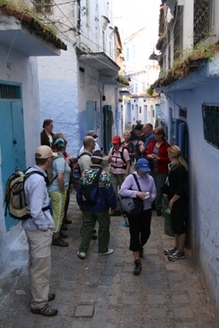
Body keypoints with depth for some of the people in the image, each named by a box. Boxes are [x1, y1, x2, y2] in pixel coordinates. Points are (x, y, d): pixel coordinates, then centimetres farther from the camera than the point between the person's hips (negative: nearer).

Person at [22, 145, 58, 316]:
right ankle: (39, 304, 19)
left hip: (33, 226, 10)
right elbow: (36, 211, -29)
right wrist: (45, 227, -14)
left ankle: (40, 294, 40)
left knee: (36, 265, 23)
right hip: (38, 229, -10)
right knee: (41, 267, 5)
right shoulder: (38, 180, -27)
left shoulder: (31, 173, 4)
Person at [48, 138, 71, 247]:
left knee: (57, 212, 21)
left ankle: (57, 231, 35)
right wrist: (62, 190, -19)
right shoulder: (60, 159, -21)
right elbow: (60, 177, -29)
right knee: (59, 213, -1)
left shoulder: (55, 157, 7)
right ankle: (55, 237, 6)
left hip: (54, 188, 9)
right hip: (58, 190, -9)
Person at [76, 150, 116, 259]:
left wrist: (80, 203, 15)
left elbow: (79, 190, 1)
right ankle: (103, 249, 26)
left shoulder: (85, 174, -6)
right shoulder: (104, 175, -17)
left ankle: (82, 250, 12)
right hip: (101, 207, -3)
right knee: (103, 227, 14)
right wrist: (113, 205, -1)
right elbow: (110, 192, -15)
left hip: (87, 207, 3)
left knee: (87, 227, 13)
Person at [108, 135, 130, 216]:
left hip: (122, 173, -4)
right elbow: (109, 162, 12)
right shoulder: (112, 150, 2)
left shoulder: (124, 151, -13)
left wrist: (126, 174, -16)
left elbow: (128, 163, -11)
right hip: (113, 173, 5)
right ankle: (116, 208, 11)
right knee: (113, 190, 2)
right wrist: (109, 158, -11)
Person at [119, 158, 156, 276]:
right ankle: (137, 262, 4)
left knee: (146, 233, 16)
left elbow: (154, 194, 4)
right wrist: (136, 193, -30)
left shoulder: (150, 179, -1)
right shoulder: (131, 178, -11)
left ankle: (140, 246, 52)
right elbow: (122, 191, -19)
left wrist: (150, 197, -19)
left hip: (146, 210, 4)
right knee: (134, 235, -4)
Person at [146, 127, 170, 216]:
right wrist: (148, 156, -7)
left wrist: (159, 158, -21)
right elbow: (147, 153, 15)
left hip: (161, 171, -4)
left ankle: (158, 208, 8)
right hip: (152, 169, 4)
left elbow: (168, 159, -9)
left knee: (159, 189, -1)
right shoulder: (152, 143, 7)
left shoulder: (166, 146, -8)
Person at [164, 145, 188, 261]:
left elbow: (180, 190, -24)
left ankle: (180, 252, 15)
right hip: (175, 201, 9)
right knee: (175, 225, 19)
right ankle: (176, 247, 32)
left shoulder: (180, 169, -22)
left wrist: (172, 200, -16)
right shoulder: (175, 167, 7)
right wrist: (169, 195, 8)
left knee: (180, 226, 3)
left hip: (179, 202, -9)